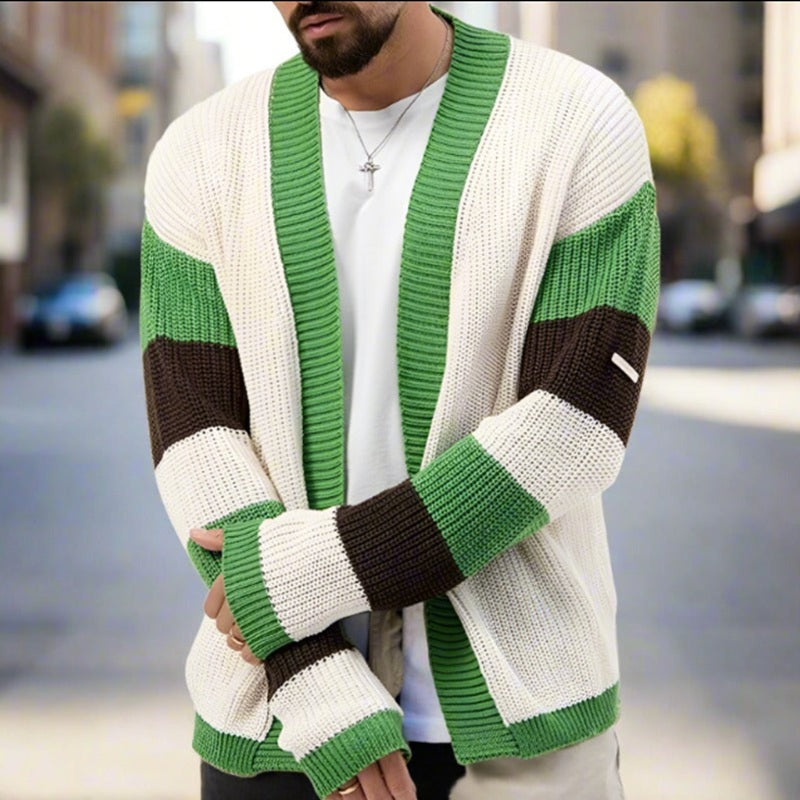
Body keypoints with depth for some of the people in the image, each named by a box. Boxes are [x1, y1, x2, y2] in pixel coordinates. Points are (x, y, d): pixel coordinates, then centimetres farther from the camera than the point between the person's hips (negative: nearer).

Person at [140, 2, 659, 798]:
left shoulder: (583, 124, -9)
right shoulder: (202, 154, -1)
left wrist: (304, 575, -19)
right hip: (282, 706, 3)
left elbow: (574, 431, -17)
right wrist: (324, 696, -19)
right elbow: (196, 445, -8)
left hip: (510, 699, -2)